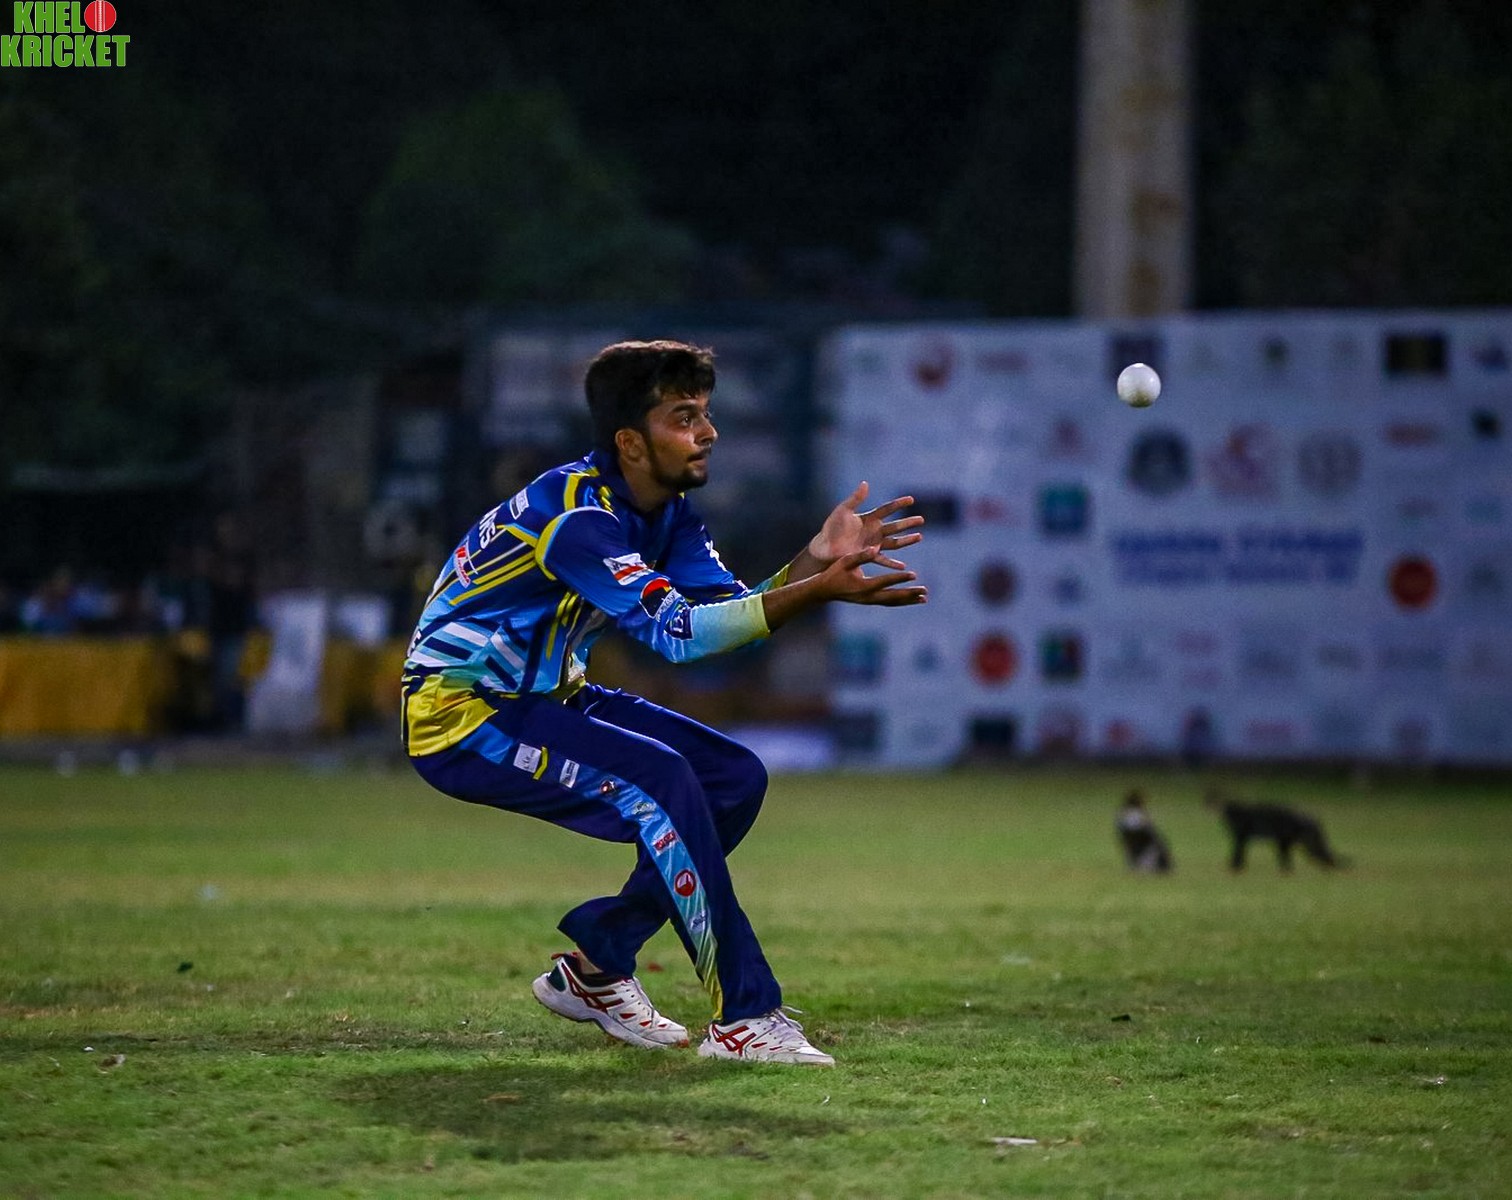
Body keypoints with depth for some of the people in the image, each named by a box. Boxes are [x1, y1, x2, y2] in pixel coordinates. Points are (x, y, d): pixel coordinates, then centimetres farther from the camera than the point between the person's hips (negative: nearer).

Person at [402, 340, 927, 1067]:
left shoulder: (665, 511, 3)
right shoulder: (575, 514, -26)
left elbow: (736, 613, -3)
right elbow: (674, 630, -35)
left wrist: (815, 561, -21)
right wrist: (817, 593, -43)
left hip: (543, 699, 10)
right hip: (459, 714, -10)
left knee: (735, 778, 2)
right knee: (659, 777, -29)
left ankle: (594, 967, 12)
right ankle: (741, 1018, -25)